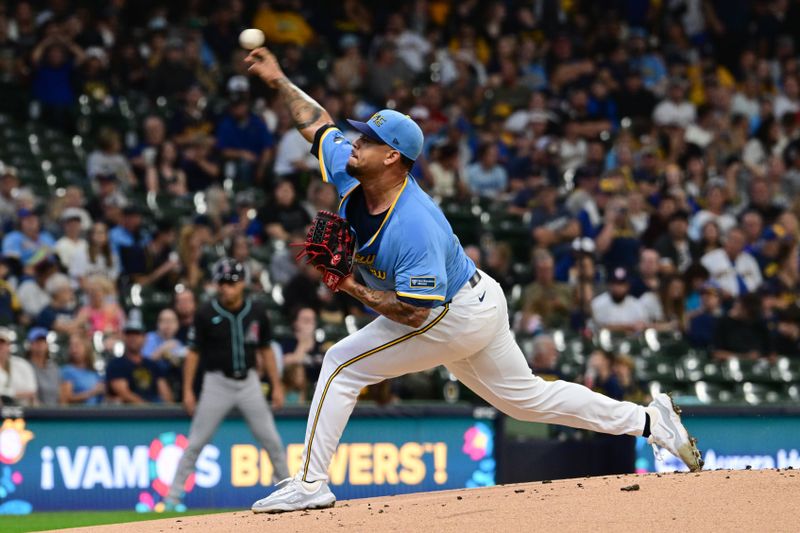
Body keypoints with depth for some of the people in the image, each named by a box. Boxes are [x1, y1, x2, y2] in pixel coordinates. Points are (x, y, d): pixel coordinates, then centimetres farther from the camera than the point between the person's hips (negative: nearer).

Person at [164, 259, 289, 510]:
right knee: (196, 442, -1)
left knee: (272, 441, 3)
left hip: (249, 383, 2)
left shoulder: (257, 312, 0)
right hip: (217, 383, -2)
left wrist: (277, 385, 7)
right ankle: (174, 494, 6)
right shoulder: (206, 314, -7)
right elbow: (193, 352, -3)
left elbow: (265, 350, 9)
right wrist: (187, 390, -7)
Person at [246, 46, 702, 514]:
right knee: (525, 396, 18)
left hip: (455, 316, -9)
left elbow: (416, 313, -34)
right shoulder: (349, 172, -10)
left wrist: (354, 289, -33)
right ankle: (650, 421, 22)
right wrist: (278, 80, 5)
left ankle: (310, 484, -7)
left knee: (344, 364, -13)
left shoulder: (414, 227, -34)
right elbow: (318, 124, 7)